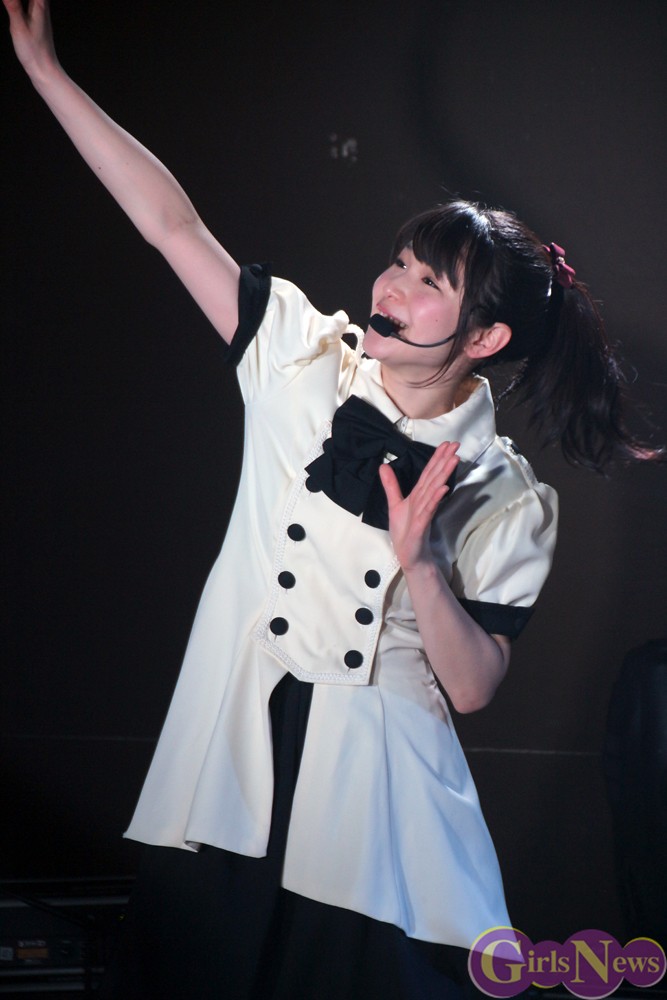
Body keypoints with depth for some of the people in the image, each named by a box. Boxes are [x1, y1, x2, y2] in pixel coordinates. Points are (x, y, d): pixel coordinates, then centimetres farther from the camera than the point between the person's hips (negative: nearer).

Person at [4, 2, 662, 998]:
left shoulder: (508, 500, -5)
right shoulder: (303, 358, 0)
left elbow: (472, 688, -6)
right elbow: (174, 224, -1)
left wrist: (421, 563, -22)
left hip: (374, 806, -2)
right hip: (228, 768, 2)